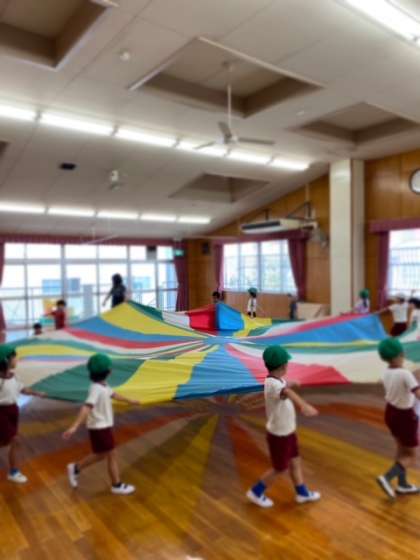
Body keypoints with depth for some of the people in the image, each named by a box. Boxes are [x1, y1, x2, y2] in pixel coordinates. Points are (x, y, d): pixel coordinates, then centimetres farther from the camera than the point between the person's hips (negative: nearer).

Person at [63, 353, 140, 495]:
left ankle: (76, 468, 34)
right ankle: (117, 485, 22)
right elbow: (86, 408, -38)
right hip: (100, 428, -9)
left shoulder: (103, 386, 4)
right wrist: (75, 426, -47)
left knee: (101, 455, 22)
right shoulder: (96, 389, -26)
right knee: (111, 456, 6)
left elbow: (113, 394, 22)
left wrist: (130, 401, 36)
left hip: (103, 426, 9)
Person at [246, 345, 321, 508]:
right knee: (279, 469, 12)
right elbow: (287, 393, -58)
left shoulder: (275, 379, -5)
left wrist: (291, 382, 43)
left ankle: (302, 493, 42)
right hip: (279, 435, -8)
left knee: (295, 462, 23)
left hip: (287, 431, 8)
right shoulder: (273, 384, -35)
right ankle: (256, 492, 30)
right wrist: (303, 406, -73)